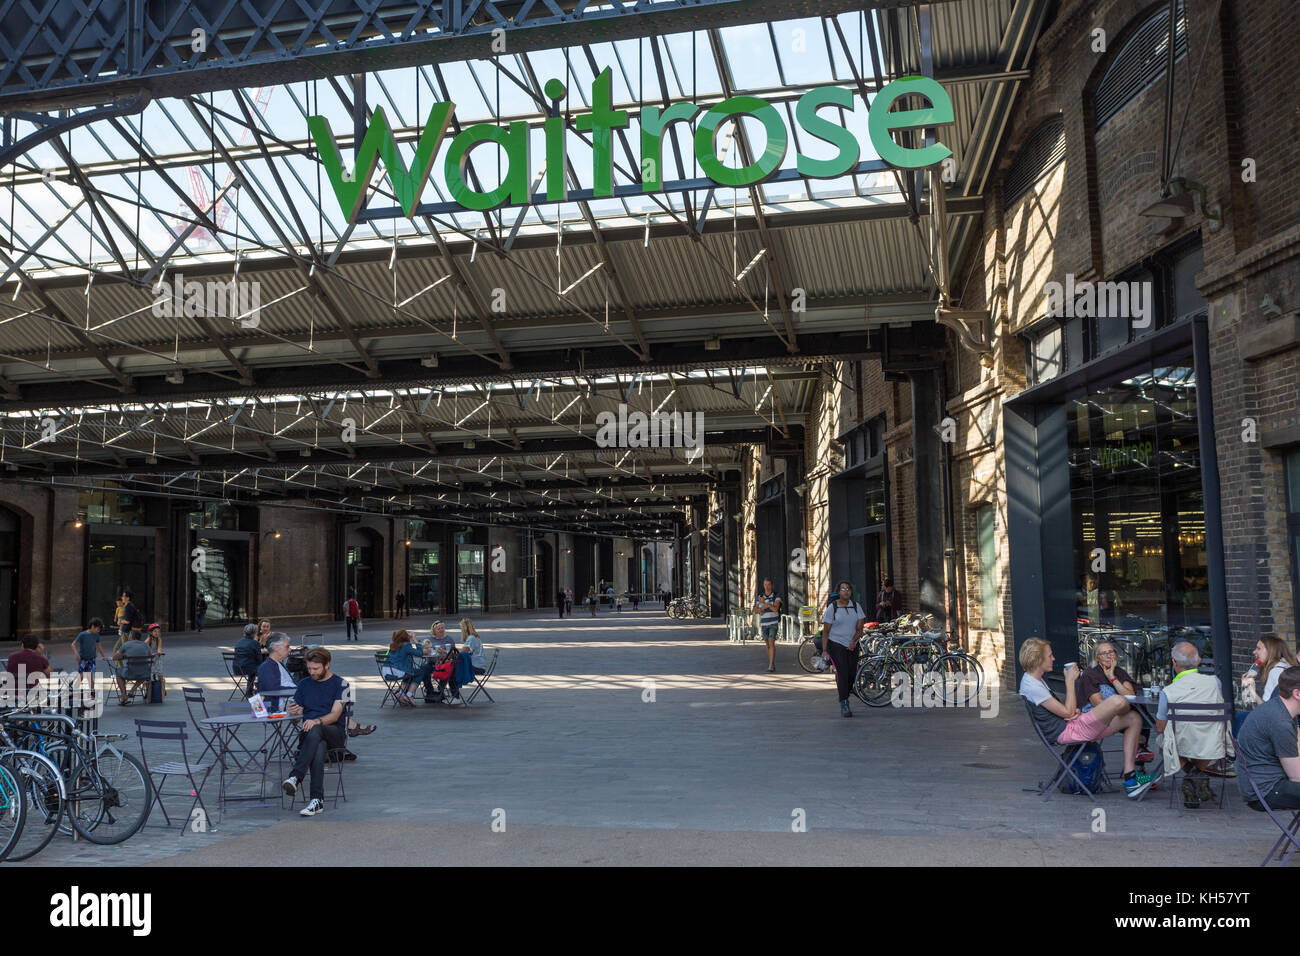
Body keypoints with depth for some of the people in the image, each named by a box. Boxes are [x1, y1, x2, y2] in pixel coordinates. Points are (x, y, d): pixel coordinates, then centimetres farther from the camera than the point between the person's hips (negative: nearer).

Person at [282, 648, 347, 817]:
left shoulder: (339, 684, 4)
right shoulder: (304, 684, 21)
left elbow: (335, 714, -7)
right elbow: (297, 711, 16)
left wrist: (316, 721, -26)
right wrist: (294, 711, -10)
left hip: (334, 732, -2)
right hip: (308, 733, 3)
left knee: (315, 731, -39)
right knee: (318, 749, -35)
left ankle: (295, 777, -47)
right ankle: (317, 801, -43)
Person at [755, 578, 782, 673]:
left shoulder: (776, 596, -7)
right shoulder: (760, 597, 5)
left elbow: (775, 609, -21)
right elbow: (757, 610, -5)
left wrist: (764, 602, -17)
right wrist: (766, 605, -21)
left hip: (774, 623, -4)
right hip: (764, 624, 4)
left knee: (771, 643, -18)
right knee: (768, 644, 9)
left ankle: (771, 666, -21)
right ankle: (773, 665, 22)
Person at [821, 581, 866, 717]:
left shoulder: (856, 606, 4)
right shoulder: (832, 608, -6)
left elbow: (859, 628, 4)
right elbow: (825, 631, -5)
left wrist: (853, 641, -14)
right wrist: (824, 650, -10)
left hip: (852, 645, 4)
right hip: (836, 644, -4)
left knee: (852, 674, 3)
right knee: (842, 672, -16)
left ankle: (844, 699, 26)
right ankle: (844, 706, -15)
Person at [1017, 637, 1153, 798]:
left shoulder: (1036, 680, 17)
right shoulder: (1031, 686, -17)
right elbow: (1067, 713, -15)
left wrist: (1075, 711, 2)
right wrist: (1070, 681, -7)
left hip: (1070, 725, 11)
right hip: (1067, 732, -11)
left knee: (1134, 719, 6)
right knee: (1118, 701, -24)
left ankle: (1130, 779, 3)